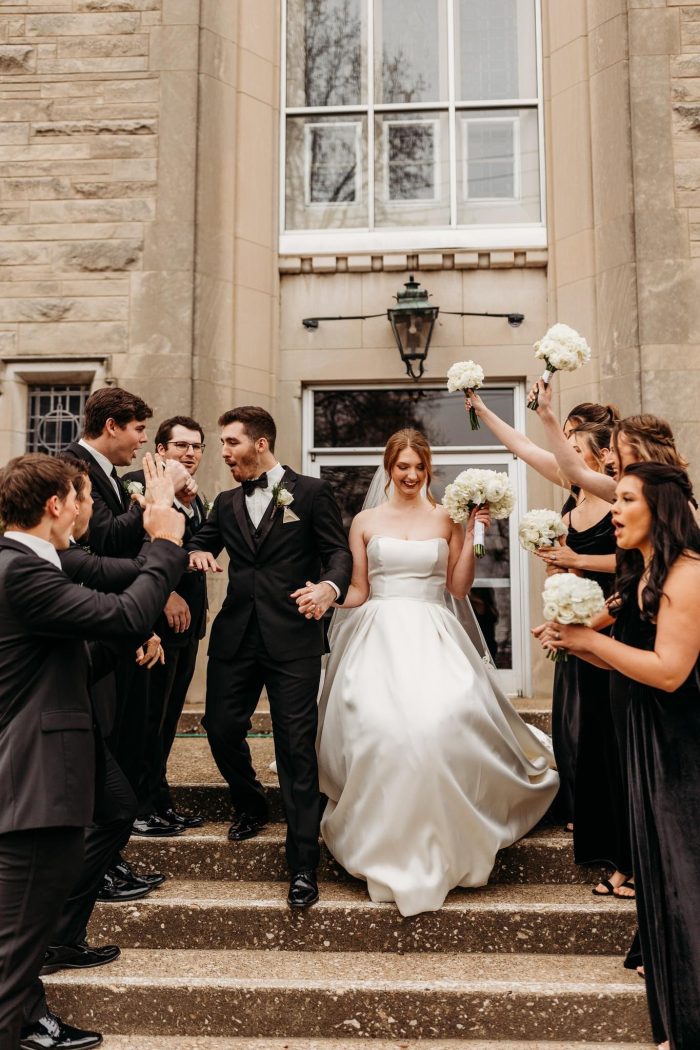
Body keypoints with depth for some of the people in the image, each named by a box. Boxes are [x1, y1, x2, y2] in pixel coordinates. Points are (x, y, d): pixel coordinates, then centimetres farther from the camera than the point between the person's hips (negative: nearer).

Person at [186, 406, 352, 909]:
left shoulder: (312, 492, 1)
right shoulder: (226, 503, 15)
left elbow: (339, 551, -2)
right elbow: (199, 544, 14)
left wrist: (331, 585, -23)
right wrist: (194, 552, -10)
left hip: (293, 637, -5)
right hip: (236, 636, 5)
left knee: (297, 747, -3)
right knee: (221, 729, 8)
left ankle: (303, 864, 8)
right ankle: (252, 806, 39)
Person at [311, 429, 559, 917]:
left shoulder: (446, 519, 10)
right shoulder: (366, 521, 11)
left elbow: (459, 587, 6)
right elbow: (358, 591, 9)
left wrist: (471, 534, -1)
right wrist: (322, 598, -10)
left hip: (433, 638, 0)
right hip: (378, 637, 0)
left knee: (441, 722, -22)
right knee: (379, 726, -22)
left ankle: (438, 848, -2)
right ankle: (387, 847, -2)